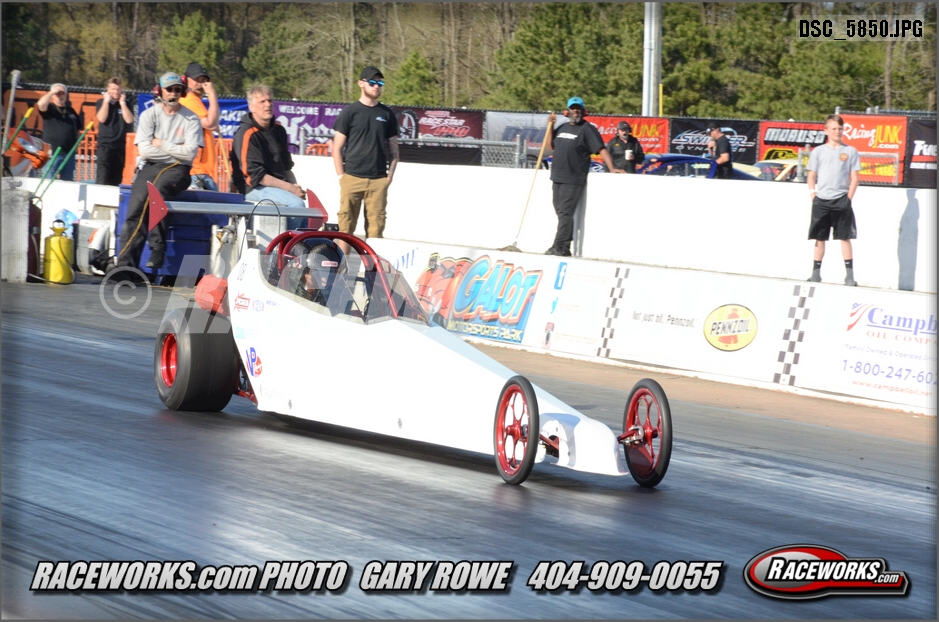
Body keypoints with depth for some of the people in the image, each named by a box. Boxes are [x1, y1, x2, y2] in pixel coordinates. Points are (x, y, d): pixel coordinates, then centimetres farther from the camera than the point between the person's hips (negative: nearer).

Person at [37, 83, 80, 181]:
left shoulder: (71, 111, 15)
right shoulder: (49, 109, 0)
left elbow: (77, 129, 22)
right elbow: (41, 104, -23)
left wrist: (76, 142, 8)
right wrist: (52, 92, -13)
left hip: (69, 153, 5)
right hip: (52, 153, -5)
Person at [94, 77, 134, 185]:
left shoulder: (125, 104, 10)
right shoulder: (102, 102, 5)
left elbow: (129, 120, -5)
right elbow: (102, 118, -11)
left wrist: (122, 103, -4)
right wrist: (106, 101, -6)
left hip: (120, 146, 3)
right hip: (104, 145, -3)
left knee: (115, 180, 5)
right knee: (102, 179, -15)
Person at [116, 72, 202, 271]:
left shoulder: (190, 119, 5)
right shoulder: (149, 115, 8)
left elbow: (190, 153, -8)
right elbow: (144, 150, -3)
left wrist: (161, 144, -4)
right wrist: (176, 150, -2)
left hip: (177, 169, -2)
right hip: (151, 166, 2)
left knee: (158, 188, -34)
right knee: (138, 198, -24)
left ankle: (158, 250, -29)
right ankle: (126, 262, -28)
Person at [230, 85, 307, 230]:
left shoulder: (278, 130, 14)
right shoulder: (247, 135, -12)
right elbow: (256, 175, -17)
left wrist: (295, 186, -1)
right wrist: (290, 188, -18)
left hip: (278, 185, 8)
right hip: (253, 188, -8)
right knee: (296, 203, -27)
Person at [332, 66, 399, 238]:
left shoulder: (387, 114, 12)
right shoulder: (350, 112, 4)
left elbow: (393, 149, 16)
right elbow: (337, 148, 4)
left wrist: (390, 175, 4)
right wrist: (341, 177, -2)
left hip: (379, 180, 2)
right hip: (352, 178, -2)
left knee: (376, 225, -1)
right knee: (346, 225, -4)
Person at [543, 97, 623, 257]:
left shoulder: (587, 129, -6)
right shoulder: (562, 128, 16)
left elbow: (601, 149, -12)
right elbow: (549, 147, 15)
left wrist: (611, 168, -23)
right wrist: (550, 126, 5)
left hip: (573, 179, -8)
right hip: (558, 177, 8)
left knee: (565, 213, -12)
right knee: (561, 212, 10)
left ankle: (559, 247, -14)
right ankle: (564, 248, 16)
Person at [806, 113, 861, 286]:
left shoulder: (850, 152, 5)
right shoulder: (818, 151, 8)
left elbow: (855, 177, 4)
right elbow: (811, 176, 9)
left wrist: (849, 198, -4)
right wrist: (813, 196, -2)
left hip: (841, 200, -1)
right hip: (821, 200, 1)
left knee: (845, 238, -2)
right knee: (819, 238, 4)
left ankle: (849, 275, -1)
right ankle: (816, 273, 9)